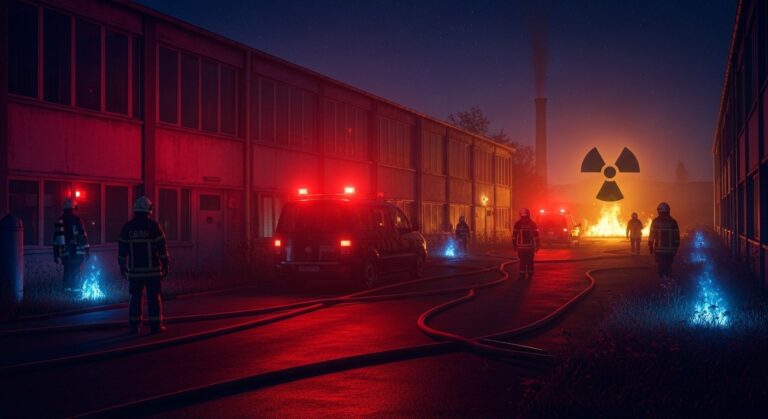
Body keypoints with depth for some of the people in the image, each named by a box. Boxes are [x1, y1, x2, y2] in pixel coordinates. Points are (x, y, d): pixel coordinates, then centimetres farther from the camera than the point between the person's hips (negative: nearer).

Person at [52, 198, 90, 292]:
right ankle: (75, 289, -6)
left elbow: (56, 239, 10)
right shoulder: (76, 220, -8)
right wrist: (87, 250, -3)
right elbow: (83, 236, -9)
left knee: (67, 272, 13)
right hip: (77, 252, -5)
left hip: (65, 253, 5)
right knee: (77, 273, -2)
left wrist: (56, 254, 15)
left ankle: (67, 289, 13)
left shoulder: (60, 221, 8)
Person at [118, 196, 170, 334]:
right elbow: (162, 248, -6)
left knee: (135, 297, 7)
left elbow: (122, 249, 7)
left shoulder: (127, 227, 3)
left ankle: (134, 326, 5)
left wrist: (122, 266, 15)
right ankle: (156, 325, 3)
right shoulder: (153, 226, -5)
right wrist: (165, 264, 1)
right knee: (154, 298, 3)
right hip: (152, 270, -3)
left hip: (134, 270, 3)